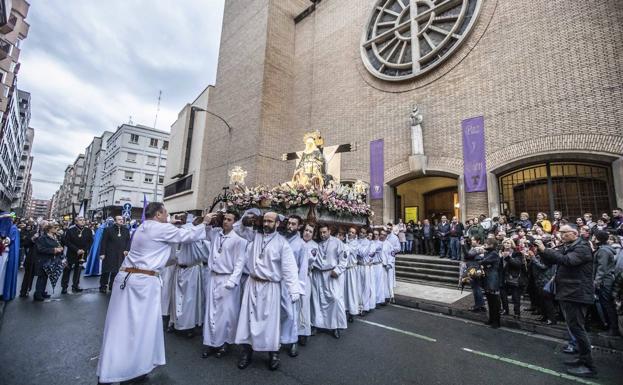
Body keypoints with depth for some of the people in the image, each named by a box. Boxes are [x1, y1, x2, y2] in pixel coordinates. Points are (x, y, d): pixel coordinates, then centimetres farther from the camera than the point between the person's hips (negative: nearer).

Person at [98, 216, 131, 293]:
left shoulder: (126, 230, 9)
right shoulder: (108, 230, -1)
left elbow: (128, 241, 9)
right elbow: (103, 242, -3)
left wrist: (127, 250, -4)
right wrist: (102, 253, -8)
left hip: (121, 255, 3)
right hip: (109, 254, -2)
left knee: (116, 271, 7)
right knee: (106, 271, 6)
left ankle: (112, 286, 20)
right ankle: (103, 287, 20)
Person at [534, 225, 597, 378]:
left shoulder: (582, 248, -12)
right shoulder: (566, 248, 14)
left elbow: (567, 260, -29)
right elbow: (550, 261, 11)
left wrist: (545, 249, -28)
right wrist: (541, 250, -6)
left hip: (577, 294, -9)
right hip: (567, 294, 9)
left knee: (576, 328, -5)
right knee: (575, 328, 17)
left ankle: (589, 366, 6)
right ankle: (583, 358, 30)